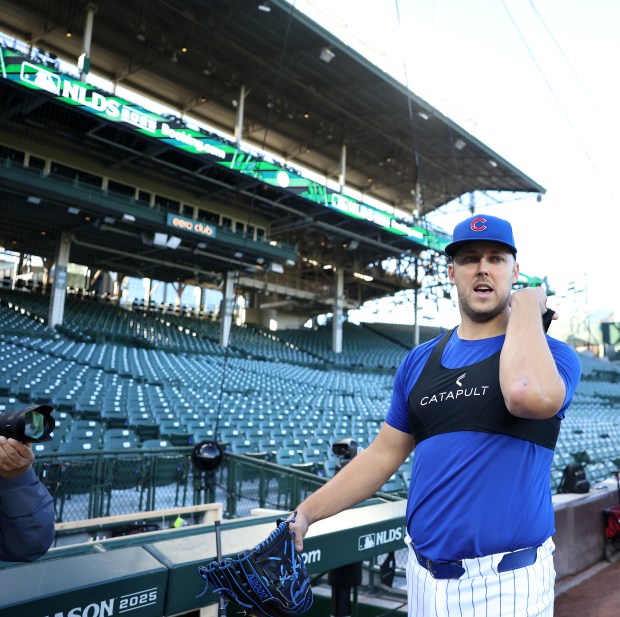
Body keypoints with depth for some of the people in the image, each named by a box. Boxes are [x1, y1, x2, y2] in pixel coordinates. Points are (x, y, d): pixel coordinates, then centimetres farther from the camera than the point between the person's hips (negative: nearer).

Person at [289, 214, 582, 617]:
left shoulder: (553, 354, -6)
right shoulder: (420, 361, 7)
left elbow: (528, 394, -31)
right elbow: (384, 454, 9)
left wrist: (527, 303, -15)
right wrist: (307, 513, 1)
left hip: (507, 583, -3)